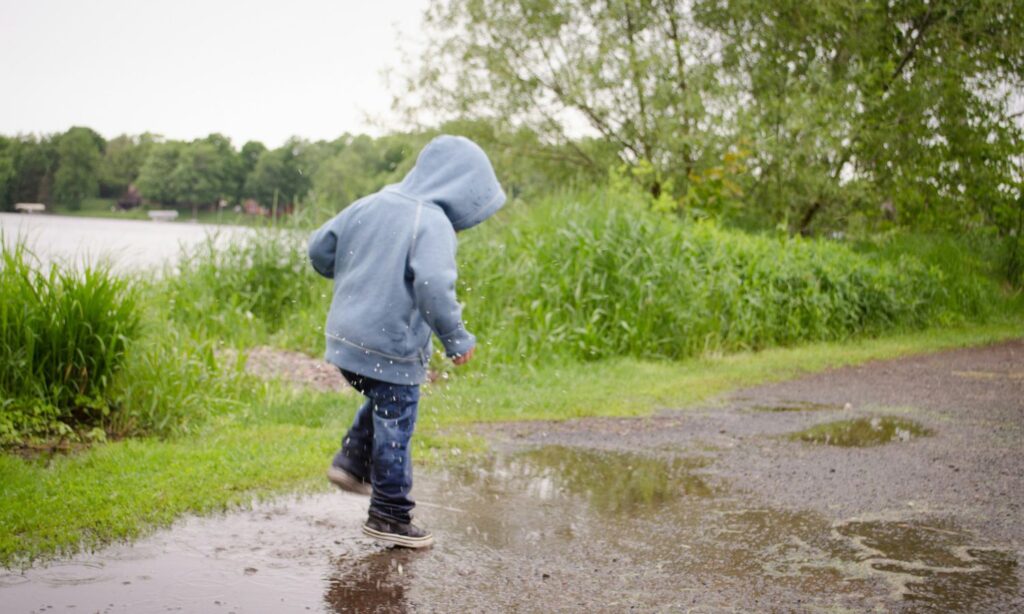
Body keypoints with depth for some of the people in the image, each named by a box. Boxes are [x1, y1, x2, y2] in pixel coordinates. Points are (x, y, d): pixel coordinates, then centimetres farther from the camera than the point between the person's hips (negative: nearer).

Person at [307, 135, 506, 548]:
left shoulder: (370, 205, 6)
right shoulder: (434, 224, -16)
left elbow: (320, 248, 12)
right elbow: (433, 286, -29)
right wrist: (457, 339, -18)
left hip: (346, 338, 7)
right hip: (390, 348, -7)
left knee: (382, 404, 30)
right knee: (394, 428, 6)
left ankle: (352, 461, 19)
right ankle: (389, 516, 16)